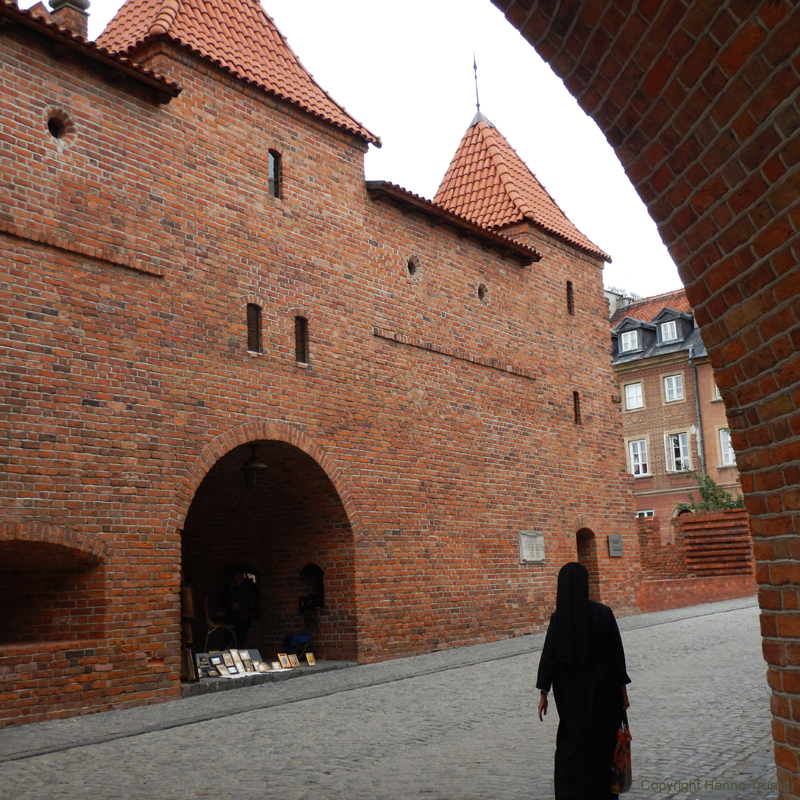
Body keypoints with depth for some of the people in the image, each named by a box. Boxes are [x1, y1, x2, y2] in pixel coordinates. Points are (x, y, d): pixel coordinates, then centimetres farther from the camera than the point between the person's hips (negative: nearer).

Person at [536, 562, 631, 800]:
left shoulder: (558, 617, -10)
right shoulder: (603, 613, -12)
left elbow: (548, 656, -8)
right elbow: (617, 653, -8)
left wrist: (543, 693, -1)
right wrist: (622, 687, 4)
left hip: (569, 690, 1)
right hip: (602, 687, -1)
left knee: (571, 743, 12)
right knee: (602, 741, 15)